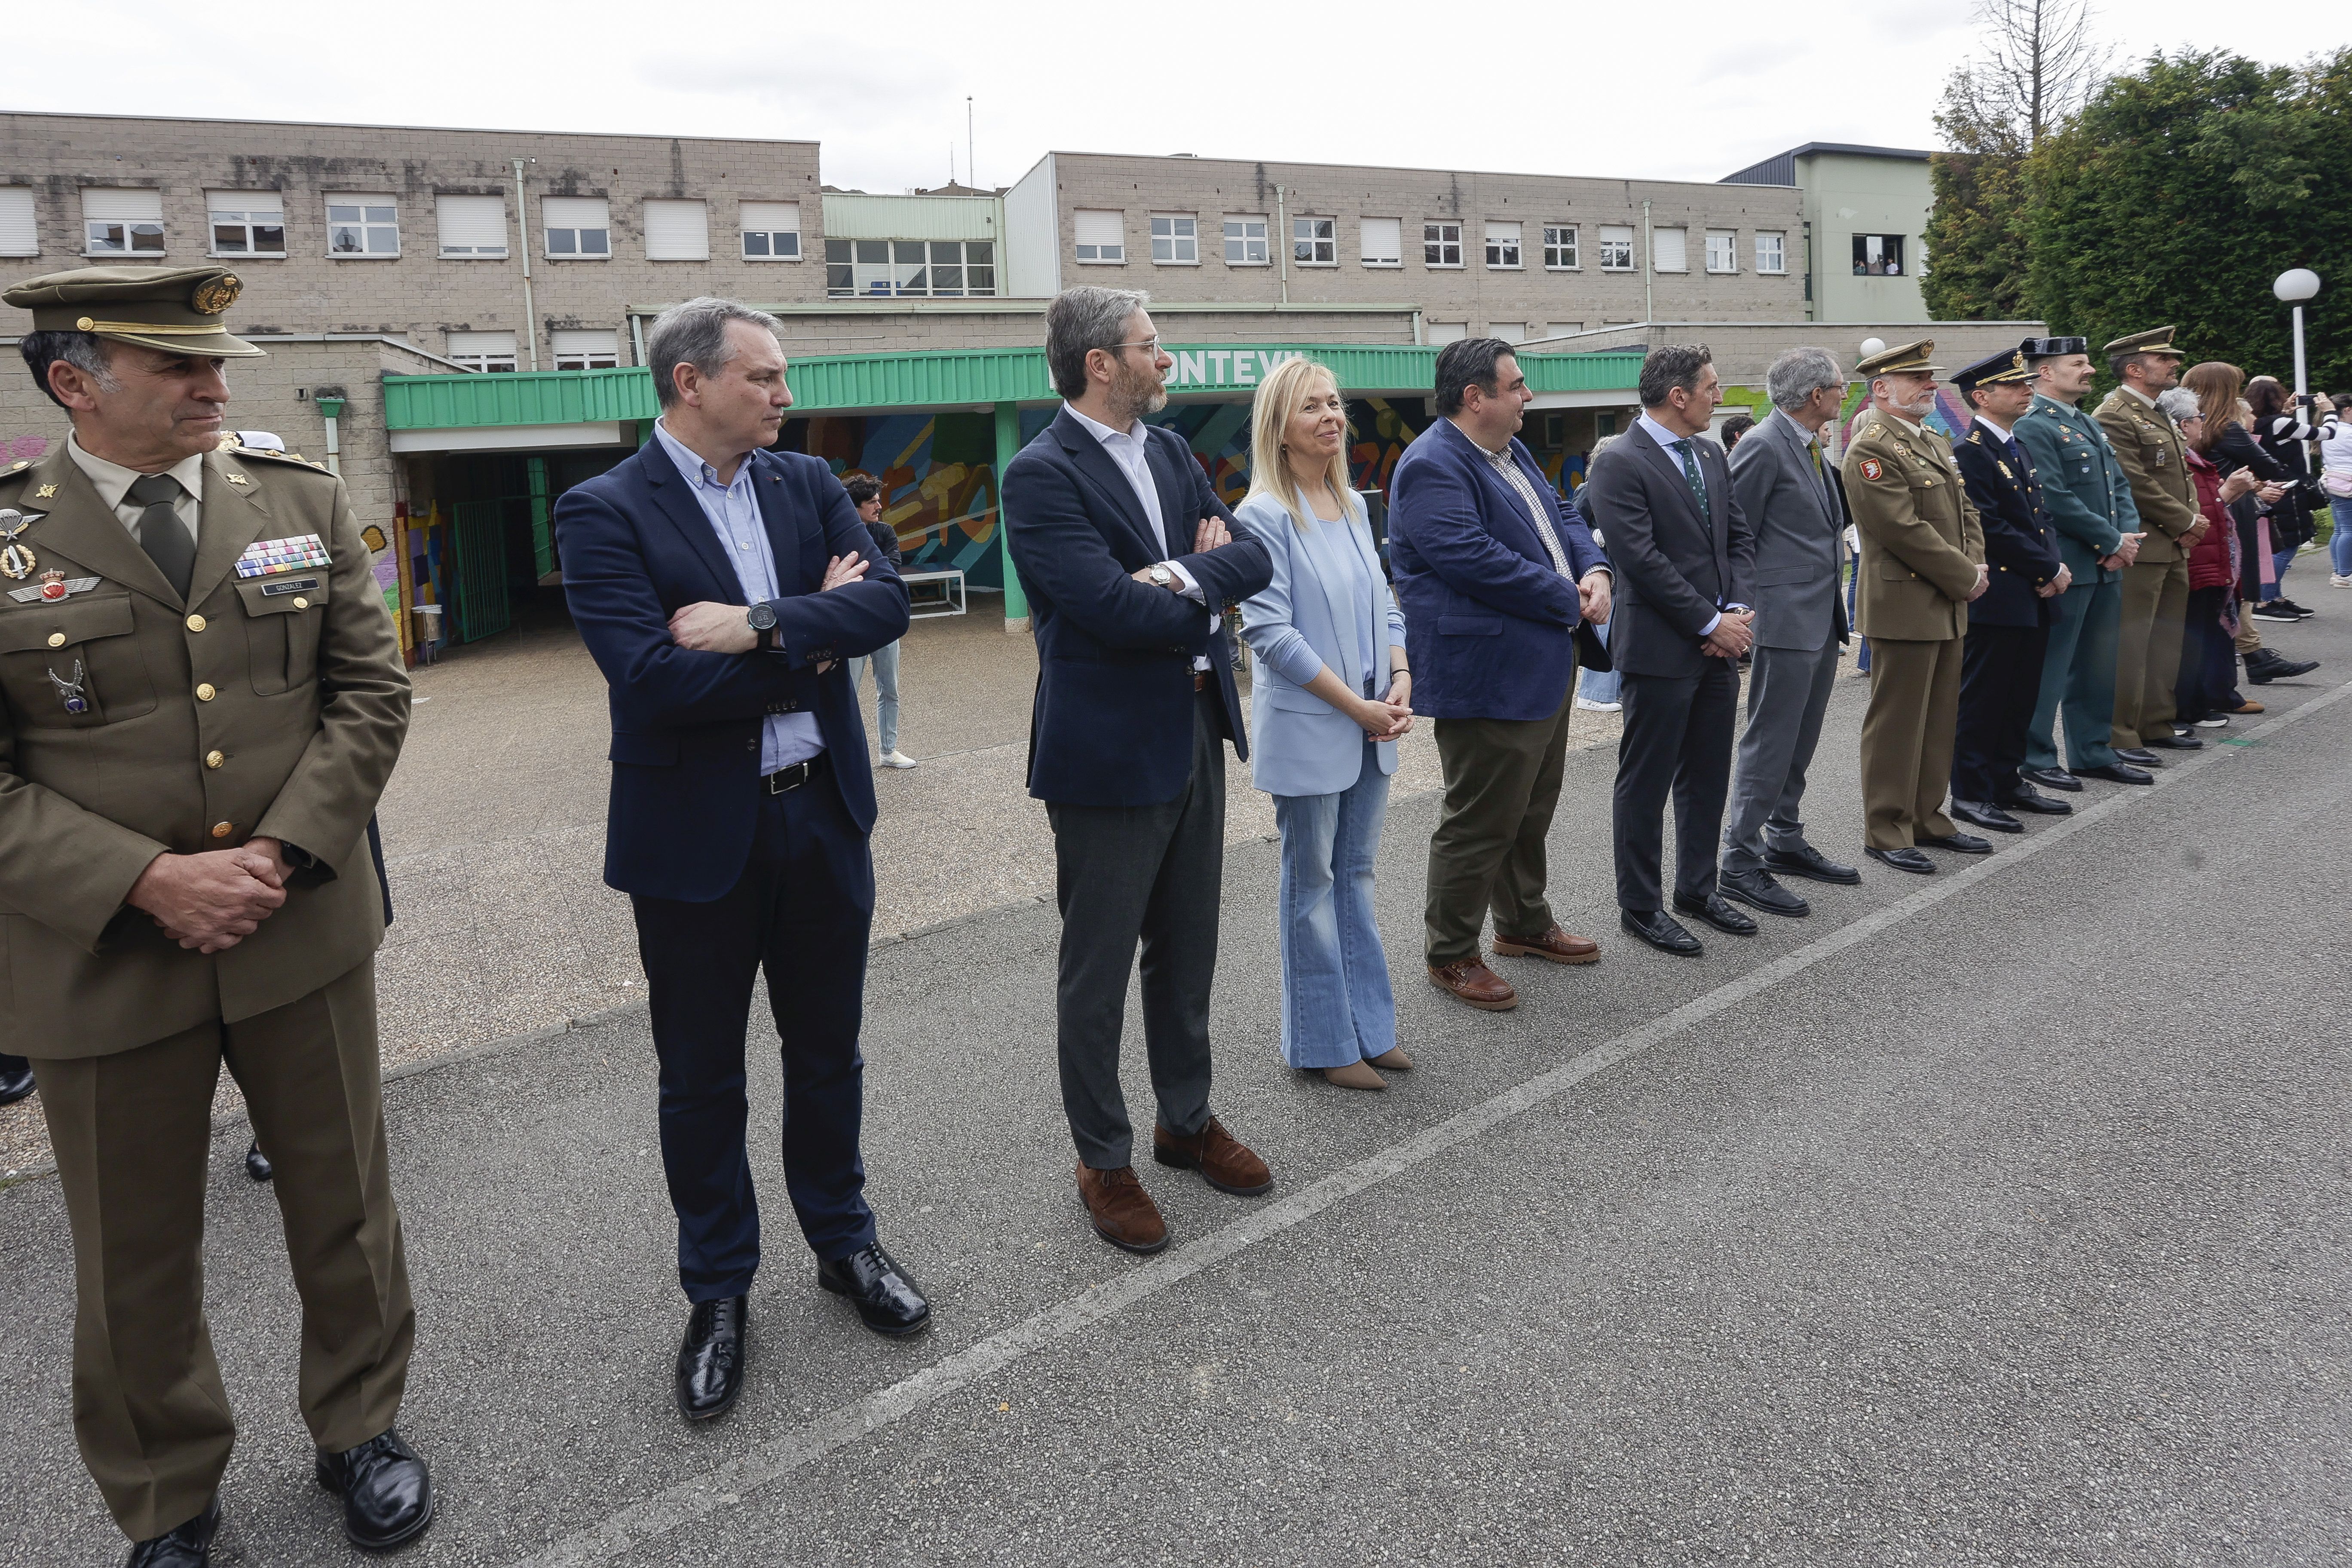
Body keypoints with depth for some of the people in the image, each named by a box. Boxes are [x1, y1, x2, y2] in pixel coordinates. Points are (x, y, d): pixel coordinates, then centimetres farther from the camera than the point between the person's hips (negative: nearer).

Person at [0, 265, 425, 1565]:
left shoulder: (303, 504, 2)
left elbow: (370, 690, 0)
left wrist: (283, 853, -12)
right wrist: (148, 882, -19)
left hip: (305, 934, 2)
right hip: (105, 960, -1)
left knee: (344, 1206, 16)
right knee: (134, 1259, 15)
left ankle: (358, 1426, 40)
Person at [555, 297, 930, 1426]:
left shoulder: (807, 484, 5)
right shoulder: (605, 512, -11)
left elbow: (886, 602, -10)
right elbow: (649, 675, -23)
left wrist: (759, 625, -23)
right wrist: (811, 640, -13)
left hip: (823, 814, 4)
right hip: (695, 835, -4)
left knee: (828, 1053, 18)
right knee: (702, 1077, 12)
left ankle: (843, 1241, 39)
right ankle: (718, 1294, 32)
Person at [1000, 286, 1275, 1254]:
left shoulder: (1170, 450, 10)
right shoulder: (1042, 473, -15)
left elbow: (1254, 557, 4)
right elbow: (1113, 606, -25)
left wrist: (1187, 575, -16)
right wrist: (1208, 602, -8)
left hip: (1195, 735, 8)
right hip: (1108, 750, -8)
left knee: (1187, 949, 19)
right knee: (1098, 971, 7)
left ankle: (1186, 1120, 38)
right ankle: (1104, 1160, 24)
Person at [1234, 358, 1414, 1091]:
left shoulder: (1353, 506, 11)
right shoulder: (1265, 516, -12)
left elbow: (1381, 603, 15)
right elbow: (1271, 631, -17)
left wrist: (1401, 683, -2)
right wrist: (1356, 706, -16)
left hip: (1372, 726, 7)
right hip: (1307, 728, -7)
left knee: (1355, 874, 15)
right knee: (1313, 885, 5)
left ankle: (1370, 1027, 26)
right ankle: (1323, 1043, 17)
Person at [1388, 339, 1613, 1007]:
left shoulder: (1512, 453, 15)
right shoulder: (1433, 467, -18)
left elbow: (1560, 522, 21)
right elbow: (1473, 559, -27)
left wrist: (1595, 570, -1)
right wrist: (1569, 601, -17)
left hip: (1544, 669, 10)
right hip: (1488, 675, -10)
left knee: (1532, 809, 21)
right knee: (1481, 821, -1)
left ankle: (1523, 922, 39)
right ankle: (1451, 955, 14)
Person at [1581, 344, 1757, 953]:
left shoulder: (1711, 454, 13)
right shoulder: (1621, 464, -13)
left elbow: (1740, 537, 14)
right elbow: (1642, 560, -19)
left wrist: (1738, 611, -3)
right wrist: (1711, 624, -15)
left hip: (1720, 646, 8)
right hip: (1662, 650, -8)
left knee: (1708, 777, 16)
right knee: (1646, 783, 3)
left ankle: (1697, 888, 31)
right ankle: (1639, 905, 15)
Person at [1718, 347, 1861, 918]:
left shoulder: (1813, 448, 15)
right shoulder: (1763, 447, -14)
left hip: (1823, 618, 10)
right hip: (1787, 619, -10)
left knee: (1801, 739, 16)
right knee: (1771, 741, -6)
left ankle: (1785, 840, 27)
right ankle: (1741, 860, 0)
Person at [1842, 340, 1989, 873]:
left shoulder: (1936, 442, 17)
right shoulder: (1872, 450, -14)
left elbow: (1965, 510, 20)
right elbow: (1906, 531, -20)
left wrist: (1975, 567, 2)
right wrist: (1967, 578, -12)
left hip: (1948, 606, 9)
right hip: (1904, 607, -9)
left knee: (1939, 721, 14)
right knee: (1896, 724, -2)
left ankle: (1928, 819, 24)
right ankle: (1886, 832, 6)